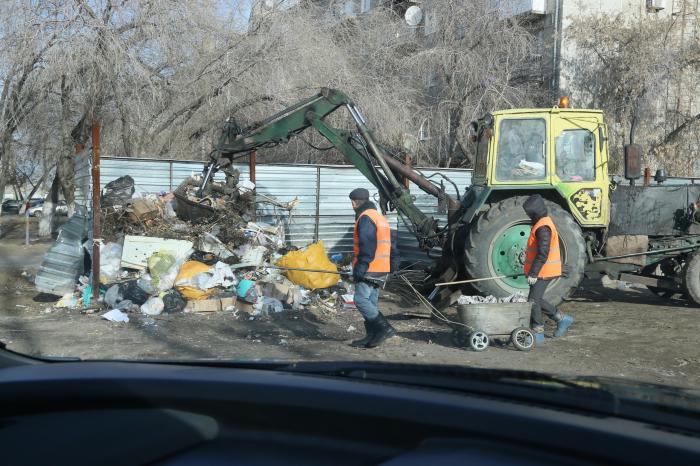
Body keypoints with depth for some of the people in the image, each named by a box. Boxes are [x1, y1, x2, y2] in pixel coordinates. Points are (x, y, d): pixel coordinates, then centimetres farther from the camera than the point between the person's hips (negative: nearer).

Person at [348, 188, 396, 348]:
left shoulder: (365, 218, -12)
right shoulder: (379, 217, 20)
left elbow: (367, 247, -21)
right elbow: (383, 245, 22)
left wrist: (360, 268, -21)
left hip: (369, 269, -10)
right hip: (381, 269, 10)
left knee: (361, 299, -10)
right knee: (371, 301, 10)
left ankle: (385, 328, -15)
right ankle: (372, 336, 12)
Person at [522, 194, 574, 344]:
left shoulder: (543, 228, -20)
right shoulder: (544, 223, 13)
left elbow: (543, 253, -25)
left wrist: (533, 273, -23)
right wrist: (532, 271, 25)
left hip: (543, 272, -10)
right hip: (545, 271, 10)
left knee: (533, 301, -4)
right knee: (537, 300, 17)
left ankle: (538, 334, 4)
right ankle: (562, 318, 24)